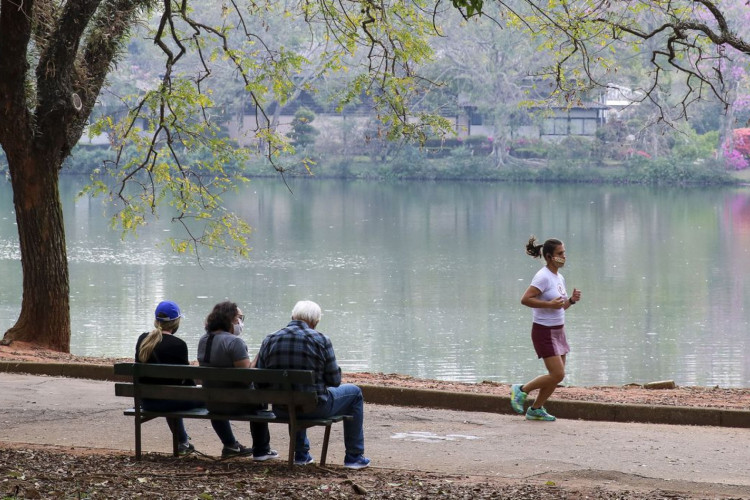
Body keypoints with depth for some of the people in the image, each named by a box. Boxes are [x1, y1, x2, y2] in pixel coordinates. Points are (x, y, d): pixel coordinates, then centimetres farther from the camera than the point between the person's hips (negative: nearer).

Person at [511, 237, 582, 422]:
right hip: (544, 331, -9)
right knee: (557, 375, -12)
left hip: (558, 331, 9)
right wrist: (549, 304, -27)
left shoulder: (559, 278, 11)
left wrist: (572, 300, 0)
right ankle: (521, 390, 5)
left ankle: (536, 409, 22)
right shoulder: (543, 277, -17)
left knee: (557, 375, 9)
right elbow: (525, 299, -25)